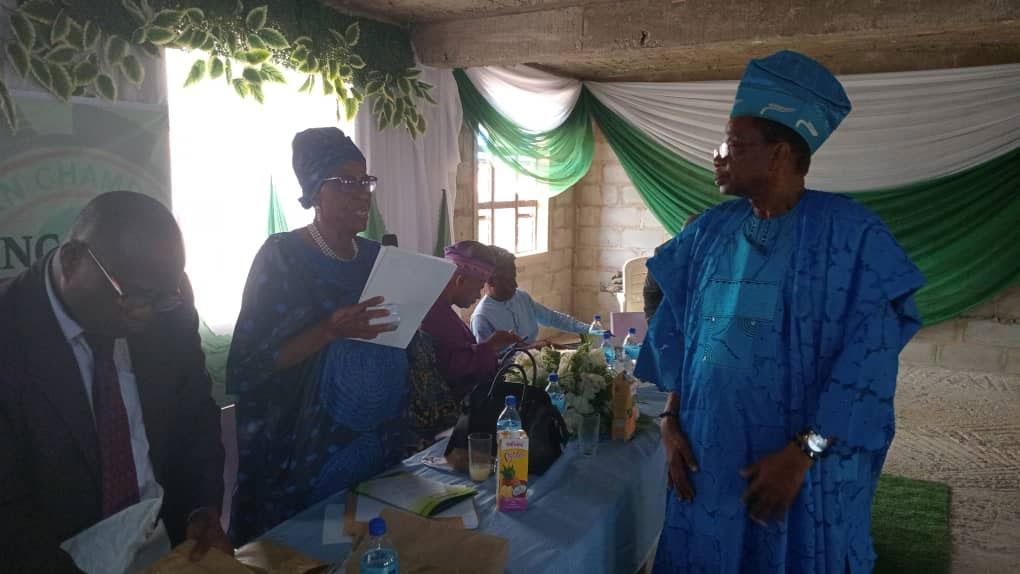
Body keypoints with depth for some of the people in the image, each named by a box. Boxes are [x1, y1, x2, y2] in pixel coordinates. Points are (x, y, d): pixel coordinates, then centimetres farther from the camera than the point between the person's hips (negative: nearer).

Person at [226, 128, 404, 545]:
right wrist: (331, 331, -28)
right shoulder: (282, 256, -11)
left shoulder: (376, 256, 6)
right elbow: (249, 366, -17)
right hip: (304, 455, -5)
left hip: (379, 448, 6)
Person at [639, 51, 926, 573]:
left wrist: (803, 452, -18)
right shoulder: (709, 232, 3)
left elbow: (867, 360, -15)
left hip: (805, 470, -4)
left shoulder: (851, 235, -12)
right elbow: (673, 330, 7)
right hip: (705, 458, 5)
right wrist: (672, 420, -1)